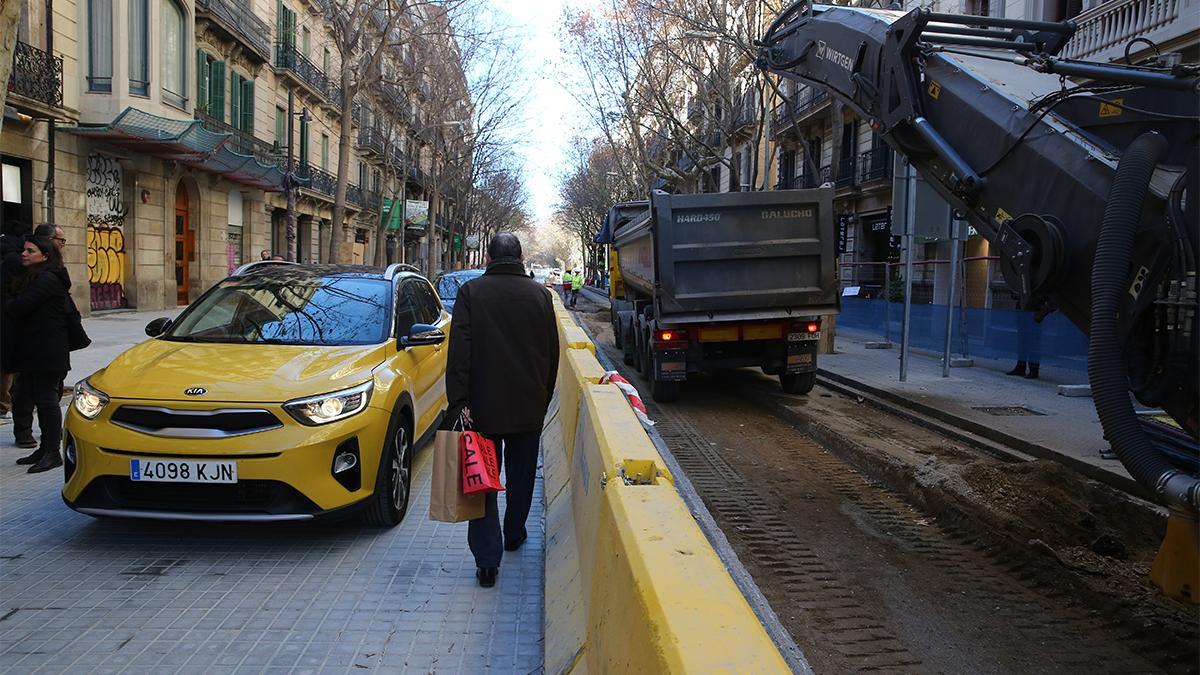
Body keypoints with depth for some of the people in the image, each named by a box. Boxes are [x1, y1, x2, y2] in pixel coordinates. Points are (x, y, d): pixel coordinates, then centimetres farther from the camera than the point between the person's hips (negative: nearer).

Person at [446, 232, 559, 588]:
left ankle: (487, 559, -2)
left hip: (483, 405, -2)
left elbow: (459, 351, -12)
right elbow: (552, 354, 7)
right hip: (529, 405, 3)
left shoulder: (471, 292, -7)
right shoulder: (540, 295, 1)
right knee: (521, 474, 20)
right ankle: (514, 534, 37)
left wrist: (459, 400, -9)